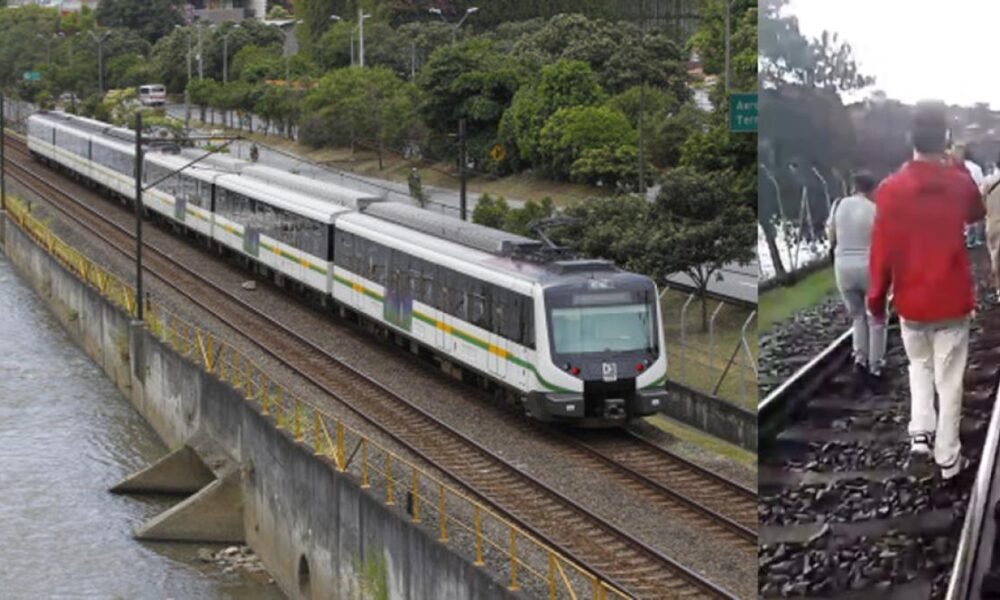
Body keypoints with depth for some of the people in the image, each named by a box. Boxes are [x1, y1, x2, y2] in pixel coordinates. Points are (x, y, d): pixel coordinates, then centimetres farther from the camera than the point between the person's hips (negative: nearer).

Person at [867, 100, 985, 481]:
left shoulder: (891, 189, -12)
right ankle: (948, 458, 11)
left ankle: (921, 432, 9)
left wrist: (876, 298, 3)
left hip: (911, 302, 1)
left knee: (920, 366, 24)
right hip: (952, 301, 0)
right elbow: (976, 214, 18)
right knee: (949, 379, 8)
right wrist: (960, 171, 20)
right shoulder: (960, 183, -7)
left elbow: (882, 250, -8)